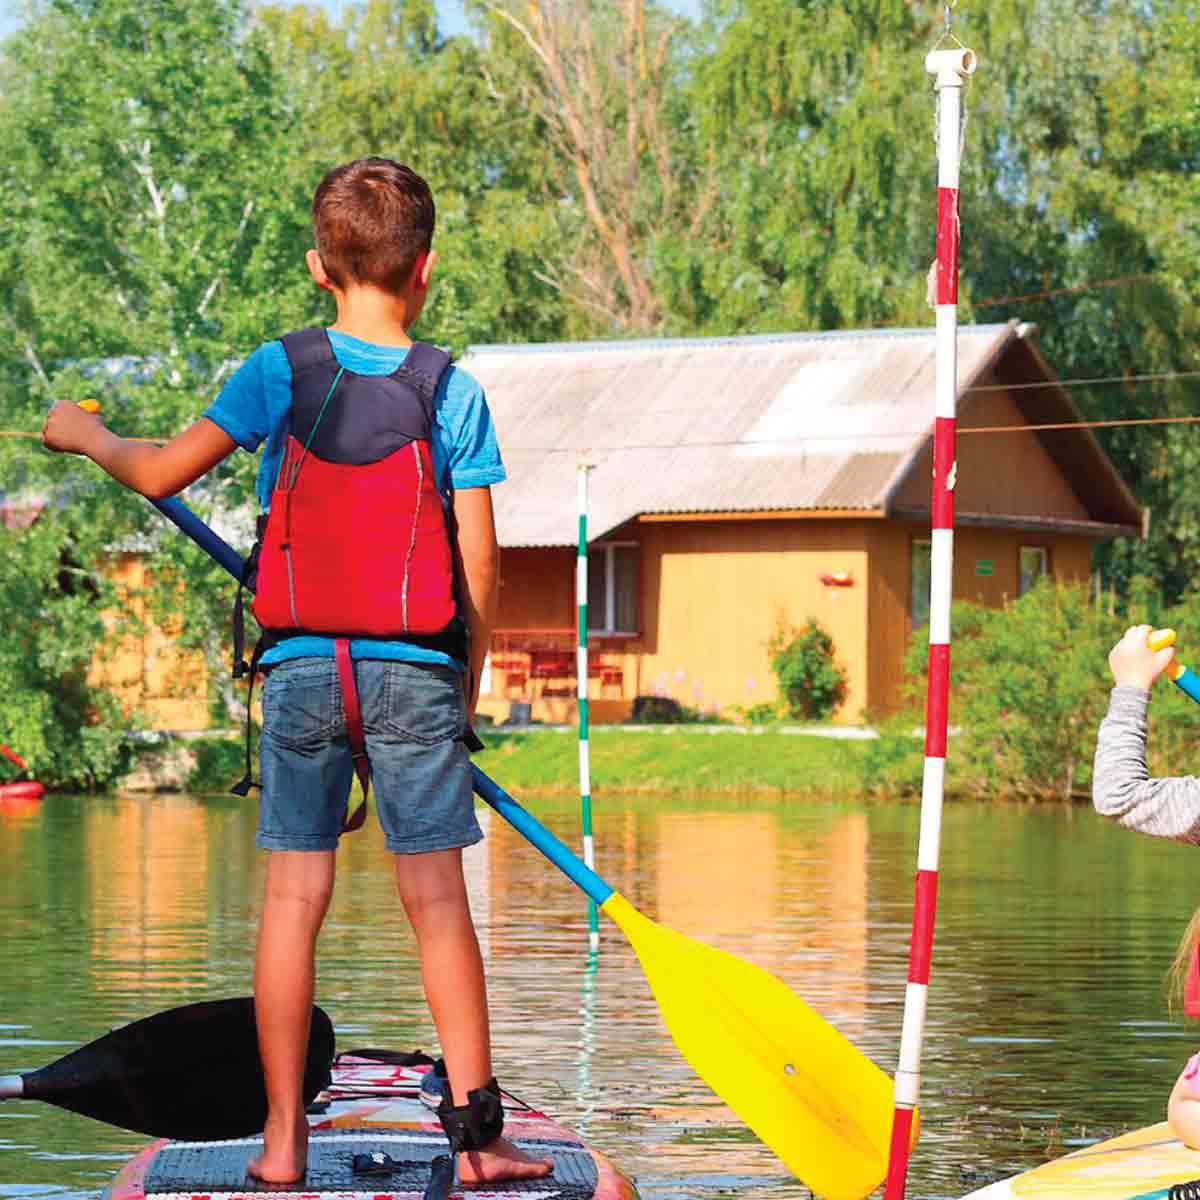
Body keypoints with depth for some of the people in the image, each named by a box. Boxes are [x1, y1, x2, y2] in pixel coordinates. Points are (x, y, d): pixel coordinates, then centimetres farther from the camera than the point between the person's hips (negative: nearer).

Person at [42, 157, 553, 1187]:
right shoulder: (452, 389, -2)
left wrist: (86, 436, 17)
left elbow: (164, 473, -4)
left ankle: (284, 1138, 6)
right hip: (413, 673, -1)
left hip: (300, 668, 1)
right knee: (437, 900, 2)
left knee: (294, 899, 5)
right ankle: (476, 1131, -1)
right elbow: (479, 560, -1)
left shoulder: (281, 371, -1)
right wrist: (468, 687, 12)